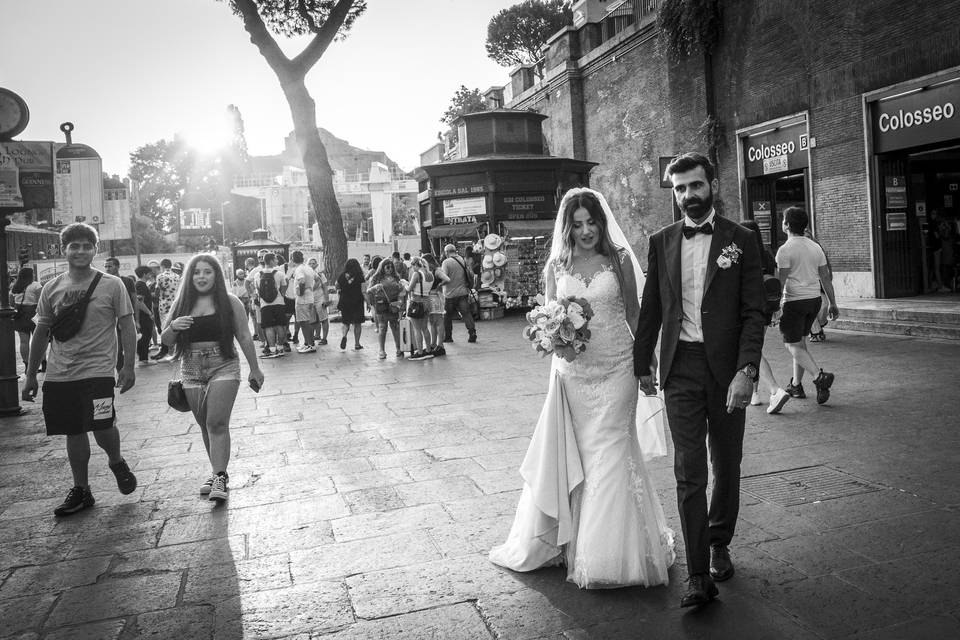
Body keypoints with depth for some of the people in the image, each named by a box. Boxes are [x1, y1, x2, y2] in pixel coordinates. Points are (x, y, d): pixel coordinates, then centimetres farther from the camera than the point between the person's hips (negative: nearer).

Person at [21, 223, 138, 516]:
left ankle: (116, 461, 19)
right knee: (74, 432, 9)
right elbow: (42, 332, 13)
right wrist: (31, 374, 14)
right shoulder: (52, 288, 7)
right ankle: (81, 490, 23)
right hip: (59, 374, 4)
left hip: (98, 371, -3)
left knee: (101, 426, -14)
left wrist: (128, 366, -8)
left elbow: (127, 326, -1)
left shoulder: (112, 285, -2)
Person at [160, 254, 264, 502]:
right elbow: (165, 341, 10)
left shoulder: (230, 302, -2)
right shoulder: (181, 304, 7)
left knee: (217, 423, -13)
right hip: (191, 369, 4)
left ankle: (220, 478, -13)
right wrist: (173, 327, -13)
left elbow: (244, 337, 2)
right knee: (204, 425, 10)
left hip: (223, 366, -4)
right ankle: (217, 471, 22)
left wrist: (254, 369, 4)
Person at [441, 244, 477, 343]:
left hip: (450, 294, -4)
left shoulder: (446, 262, -10)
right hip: (463, 292, 4)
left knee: (447, 316, 9)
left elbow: (445, 278, -17)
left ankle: (447, 337, 15)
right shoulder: (462, 260, 7)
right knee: (466, 313, 2)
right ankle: (472, 333, -10)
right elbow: (468, 275, 13)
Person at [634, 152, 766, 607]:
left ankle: (719, 545, 36)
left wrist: (745, 371, -14)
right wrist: (643, 364, 9)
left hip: (727, 367, 0)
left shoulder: (740, 241, 0)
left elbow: (753, 312, -4)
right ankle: (698, 575, 4)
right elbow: (650, 310, 10)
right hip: (680, 368, 1)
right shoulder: (661, 242, 6)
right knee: (689, 472, -2)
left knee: (726, 465, 14)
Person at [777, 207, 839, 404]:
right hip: (814, 299, 7)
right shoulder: (816, 247, 8)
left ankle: (819, 376, -20)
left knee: (793, 345, -1)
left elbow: (781, 281, -16)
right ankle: (796, 385, 25)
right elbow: (825, 278, 10)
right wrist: (833, 304, 14)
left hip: (794, 301, -7)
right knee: (800, 342, 18)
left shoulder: (785, 250, -12)